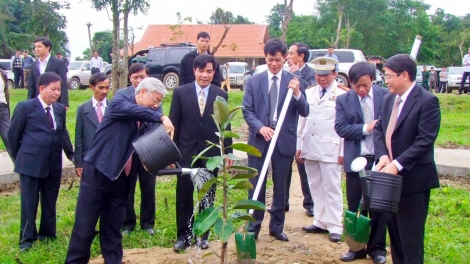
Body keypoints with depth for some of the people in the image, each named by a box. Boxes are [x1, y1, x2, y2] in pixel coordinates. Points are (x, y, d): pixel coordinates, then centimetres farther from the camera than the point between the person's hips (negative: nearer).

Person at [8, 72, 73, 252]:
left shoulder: (60, 109, 7)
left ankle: (47, 234, 28)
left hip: (54, 164, 5)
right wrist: (20, 158, 5)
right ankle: (27, 238, 15)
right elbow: (13, 135, 0)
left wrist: (70, 153, 5)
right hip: (31, 164, -4)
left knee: (50, 202, 13)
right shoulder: (25, 107, -6)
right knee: (29, 203, 3)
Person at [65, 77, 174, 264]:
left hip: (121, 177, 6)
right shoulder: (120, 101, -6)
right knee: (84, 225, 0)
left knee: (113, 228, 12)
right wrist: (161, 118, -35)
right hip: (97, 171, -6)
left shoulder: (146, 120, 12)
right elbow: (133, 110, -28)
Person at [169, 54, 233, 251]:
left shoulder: (221, 95, 3)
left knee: (208, 196, 9)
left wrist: (228, 150, 4)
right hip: (186, 152, -1)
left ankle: (203, 235, 22)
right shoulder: (180, 92, 0)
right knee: (184, 196, 3)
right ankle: (184, 235, 15)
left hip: (211, 153, 1)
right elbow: (173, 123, 1)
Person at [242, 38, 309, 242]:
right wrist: (260, 127, -18)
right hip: (259, 140, 0)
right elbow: (247, 110, 0)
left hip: (284, 141, 0)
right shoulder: (253, 81, 3)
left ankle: (277, 227, 25)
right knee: (256, 186, 4)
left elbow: (304, 112, -3)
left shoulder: (294, 81, 1)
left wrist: (297, 93, -21)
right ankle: (253, 228, 16)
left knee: (280, 186, 11)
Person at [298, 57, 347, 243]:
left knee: (332, 188, -2)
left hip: (330, 149, -5)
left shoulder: (342, 95, -5)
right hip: (310, 148, 6)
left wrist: (343, 151, -9)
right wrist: (299, 145, 10)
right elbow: (302, 120, 13)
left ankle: (335, 227, 5)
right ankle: (320, 222, 21)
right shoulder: (309, 94, 11)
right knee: (315, 186, 11)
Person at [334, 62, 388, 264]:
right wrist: (365, 128, -17)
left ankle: (377, 248, 22)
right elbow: (340, 128, -6)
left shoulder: (386, 96, -3)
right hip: (355, 160, 1)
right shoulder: (343, 100, 0)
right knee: (355, 206, 10)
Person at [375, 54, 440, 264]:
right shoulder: (389, 99, 10)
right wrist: (382, 156, -10)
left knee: (411, 234, 3)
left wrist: (397, 164, -25)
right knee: (394, 229, 17)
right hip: (391, 176, 7)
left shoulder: (427, 101, -14)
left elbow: (425, 140, -20)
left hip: (413, 178, -7)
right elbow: (379, 129, 8)